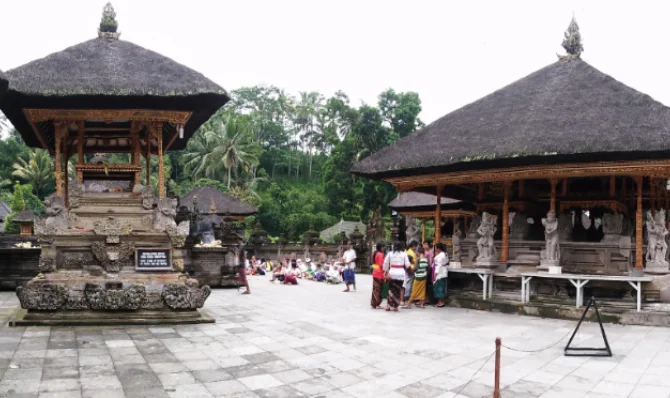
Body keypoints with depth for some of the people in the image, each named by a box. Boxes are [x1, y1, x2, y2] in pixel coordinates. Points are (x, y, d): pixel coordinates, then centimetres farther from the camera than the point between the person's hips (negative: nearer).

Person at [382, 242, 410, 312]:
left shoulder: (390, 254, 4)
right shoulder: (404, 254, -1)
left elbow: (385, 263, 4)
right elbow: (407, 265, -1)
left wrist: (386, 271, 14)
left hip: (392, 273, 2)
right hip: (401, 273, -2)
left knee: (391, 289, 10)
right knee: (398, 290, 6)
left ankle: (388, 305, 6)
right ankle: (395, 306, 7)